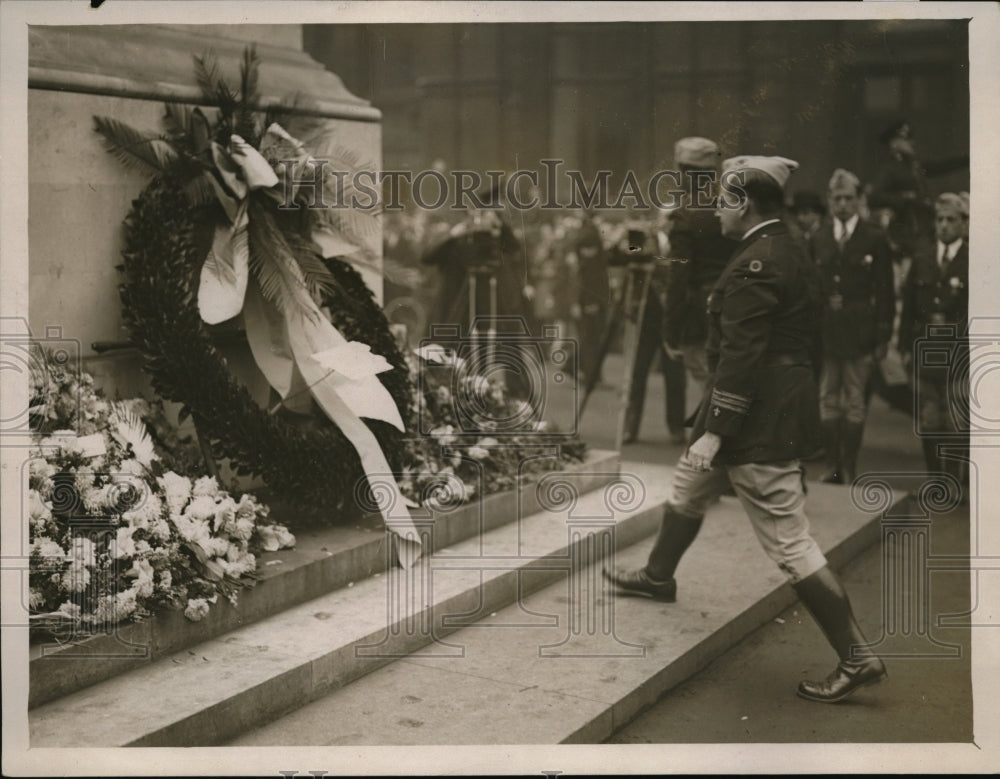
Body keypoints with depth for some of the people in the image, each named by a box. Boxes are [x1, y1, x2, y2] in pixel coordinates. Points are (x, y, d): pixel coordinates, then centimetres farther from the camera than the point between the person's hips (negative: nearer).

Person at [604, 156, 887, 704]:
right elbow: (806, 338, 17)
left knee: (788, 543, -6)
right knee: (689, 486, 28)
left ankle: (856, 658, -2)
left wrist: (714, 430, -23)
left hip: (760, 419, -11)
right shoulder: (792, 254, 11)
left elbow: (741, 354, -24)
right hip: (787, 400, 11)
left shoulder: (754, 264, -20)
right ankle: (658, 577, 49)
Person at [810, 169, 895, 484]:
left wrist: (883, 334, -5)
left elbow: (884, 291, 0)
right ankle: (833, 464, 11)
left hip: (858, 332, -2)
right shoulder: (817, 240, 9)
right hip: (824, 331, 3)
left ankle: (850, 465, 9)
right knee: (828, 400, 5)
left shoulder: (874, 239, 2)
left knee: (855, 402, 2)